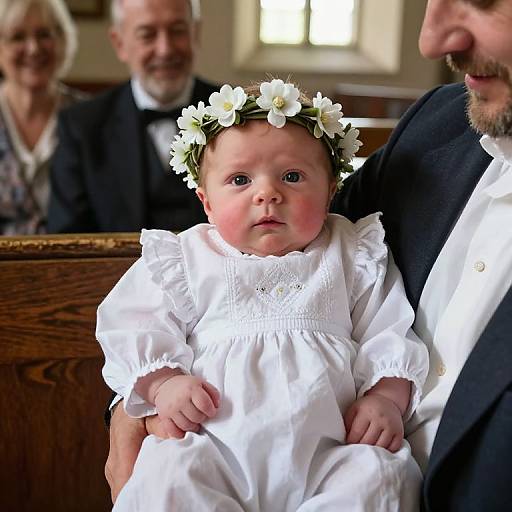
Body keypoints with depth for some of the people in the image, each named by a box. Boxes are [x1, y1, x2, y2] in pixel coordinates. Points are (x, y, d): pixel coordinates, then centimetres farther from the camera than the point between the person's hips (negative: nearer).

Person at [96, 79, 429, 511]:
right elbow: (136, 329, 10)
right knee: (169, 473, -29)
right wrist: (163, 383, -8)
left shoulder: (353, 259, 15)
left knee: (378, 474, -26)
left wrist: (386, 397, -4)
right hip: (217, 449, -1)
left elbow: (388, 336, 13)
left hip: (325, 452, 1)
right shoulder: (187, 260, 13)